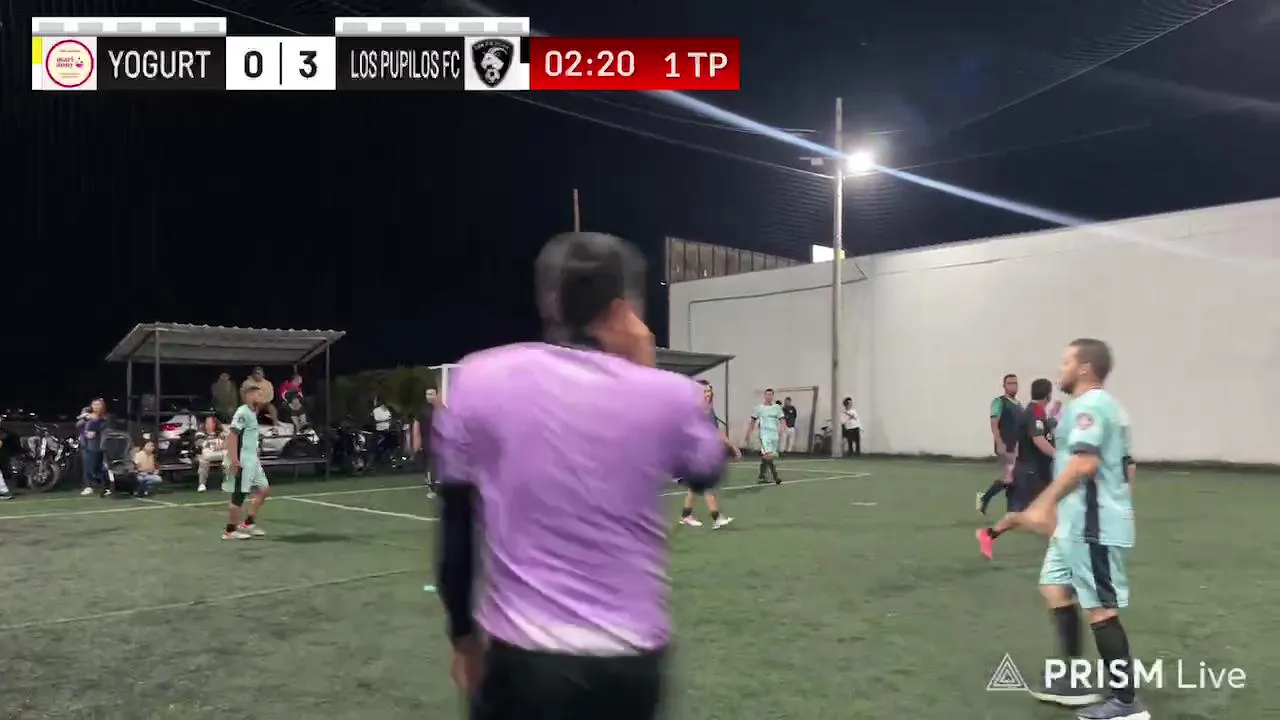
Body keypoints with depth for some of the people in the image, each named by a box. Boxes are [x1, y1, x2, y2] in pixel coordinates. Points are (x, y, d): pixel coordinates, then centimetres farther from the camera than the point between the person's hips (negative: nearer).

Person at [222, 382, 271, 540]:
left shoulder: (252, 413, 15)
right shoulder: (242, 412, -14)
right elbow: (232, 436, -21)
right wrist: (233, 459, -27)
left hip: (252, 461, 10)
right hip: (241, 462, -10)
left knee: (264, 490, 11)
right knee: (239, 495, -3)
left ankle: (248, 523, 19)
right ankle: (230, 531, 8)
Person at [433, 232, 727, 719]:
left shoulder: (477, 381, -6)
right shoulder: (665, 393, -8)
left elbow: (456, 531, 0)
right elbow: (707, 472, 14)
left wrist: (463, 635, 14)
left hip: (524, 659, 0)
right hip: (633, 660, 1)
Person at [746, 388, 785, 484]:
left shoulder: (777, 408, 9)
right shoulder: (758, 408, 4)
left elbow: (782, 421, 3)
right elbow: (753, 422, 11)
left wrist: (781, 429, -17)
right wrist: (748, 434, 12)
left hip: (774, 435, 3)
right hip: (764, 435, -3)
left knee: (765, 457, 10)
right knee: (769, 456, -21)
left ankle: (761, 477, 22)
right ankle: (775, 476, -16)